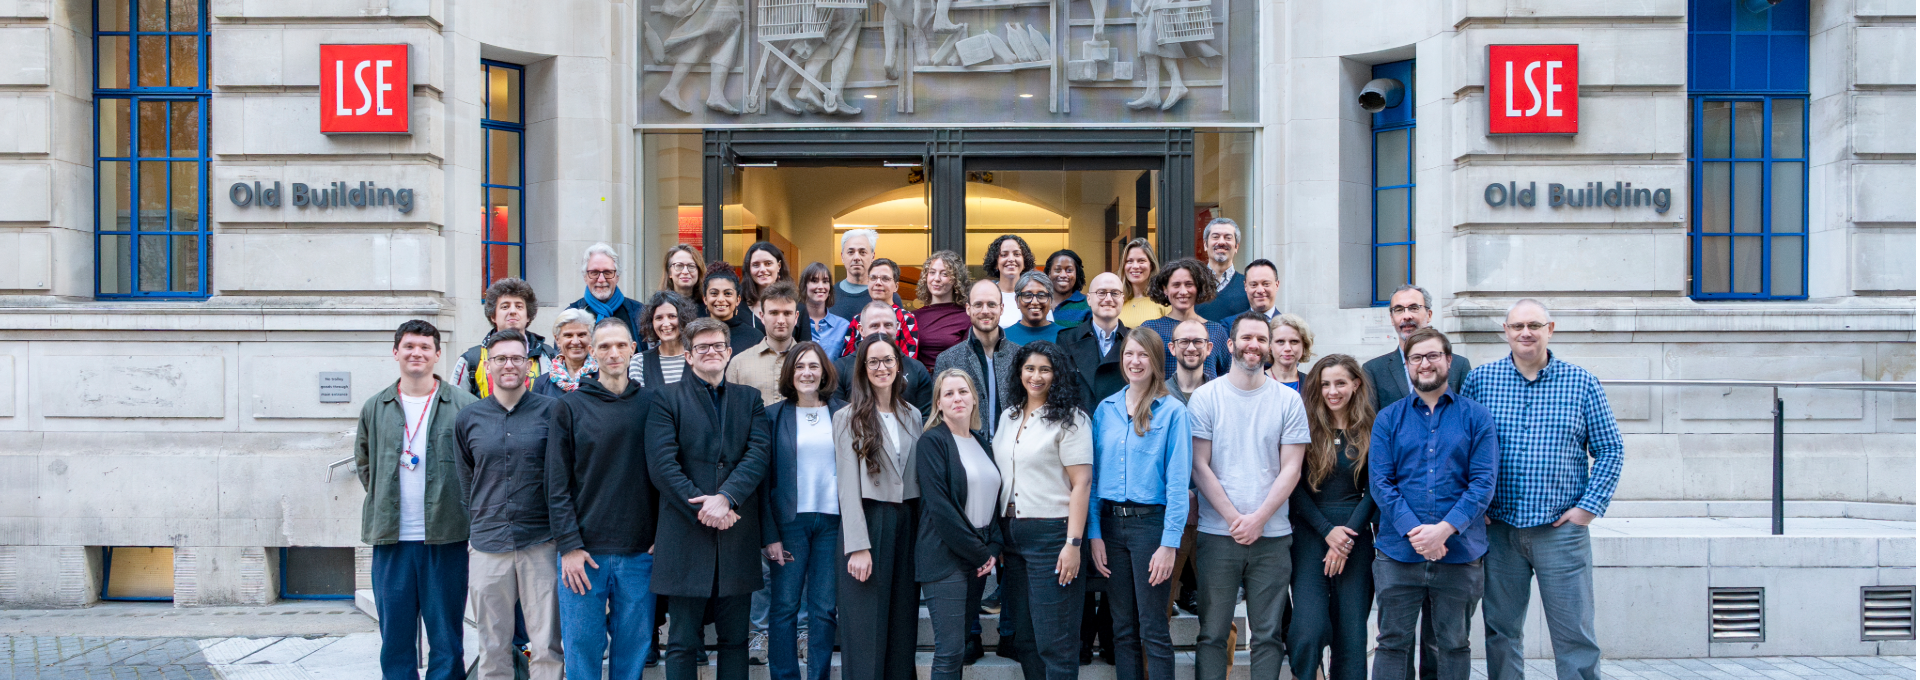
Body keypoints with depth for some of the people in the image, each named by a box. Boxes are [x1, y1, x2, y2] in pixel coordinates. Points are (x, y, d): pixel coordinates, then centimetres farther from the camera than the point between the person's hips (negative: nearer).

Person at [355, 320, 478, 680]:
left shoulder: (464, 406, 0)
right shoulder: (375, 408, 10)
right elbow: (363, 462, 23)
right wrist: (384, 499, 11)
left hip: (445, 538, -3)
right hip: (391, 540, 3)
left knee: (446, 637, 4)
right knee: (395, 636, 8)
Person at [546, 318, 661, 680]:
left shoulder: (651, 404, 7)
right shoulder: (569, 407, 2)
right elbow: (557, 484, -1)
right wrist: (568, 545, -8)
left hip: (639, 553, 2)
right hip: (583, 554, -1)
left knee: (633, 650, 7)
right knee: (582, 650, 2)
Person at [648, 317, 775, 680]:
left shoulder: (750, 398, 13)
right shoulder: (668, 398, 4)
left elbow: (758, 454, -1)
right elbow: (661, 463, -7)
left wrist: (726, 498, -16)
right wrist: (702, 508, -14)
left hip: (737, 536, 3)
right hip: (685, 536, -3)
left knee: (735, 638, 9)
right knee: (682, 641, 2)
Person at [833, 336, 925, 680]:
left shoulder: (912, 416, 12)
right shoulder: (849, 417, -3)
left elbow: (919, 477, 12)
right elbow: (848, 485, -9)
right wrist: (858, 546, -16)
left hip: (906, 522, 5)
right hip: (867, 520, -5)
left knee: (903, 622, 8)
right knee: (866, 625, -2)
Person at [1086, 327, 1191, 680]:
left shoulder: (1172, 411, -5)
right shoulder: (1105, 409, 8)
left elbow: (1178, 482, -9)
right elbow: (1094, 475, 8)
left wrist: (1170, 543, -14)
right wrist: (1094, 533, 1)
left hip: (1150, 522, -4)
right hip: (1111, 522, 4)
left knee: (1153, 631, -1)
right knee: (1123, 627, 11)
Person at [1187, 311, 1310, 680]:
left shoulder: (1288, 401, 5)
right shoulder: (1205, 398, 2)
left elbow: (1291, 469, 2)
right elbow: (1199, 466, -1)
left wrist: (1258, 518, -9)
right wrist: (1234, 519, -9)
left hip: (1272, 535, 1)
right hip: (1217, 534, -1)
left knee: (1267, 633, 5)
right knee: (1212, 633, 2)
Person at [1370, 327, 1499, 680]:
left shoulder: (1476, 417, 5)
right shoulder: (1388, 418, 7)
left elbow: (1484, 482, -3)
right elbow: (1380, 482, -1)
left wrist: (1444, 529, -15)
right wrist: (1414, 531, -15)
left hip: (1460, 554, 0)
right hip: (1398, 553, 0)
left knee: (1453, 644, 10)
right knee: (1393, 641, 4)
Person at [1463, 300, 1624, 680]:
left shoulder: (1582, 384, 3)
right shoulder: (1479, 380, 4)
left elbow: (1610, 450, 5)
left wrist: (1590, 507, -4)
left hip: (1562, 529, -1)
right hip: (1498, 530, 1)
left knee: (1575, 635, 1)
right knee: (1500, 633, 9)